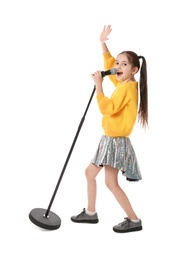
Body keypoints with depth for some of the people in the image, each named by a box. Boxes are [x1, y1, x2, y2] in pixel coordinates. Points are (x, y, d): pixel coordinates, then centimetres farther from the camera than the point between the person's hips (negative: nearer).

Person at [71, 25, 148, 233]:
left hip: (116, 141, -10)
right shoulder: (123, 83, 8)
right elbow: (109, 64, 22)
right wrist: (103, 43, 13)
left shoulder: (127, 86, -18)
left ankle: (134, 220, 3)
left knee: (111, 182, -8)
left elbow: (107, 109, -27)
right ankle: (90, 213, 27)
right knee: (90, 172, 16)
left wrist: (99, 85, -24)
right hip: (109, 140, 10)